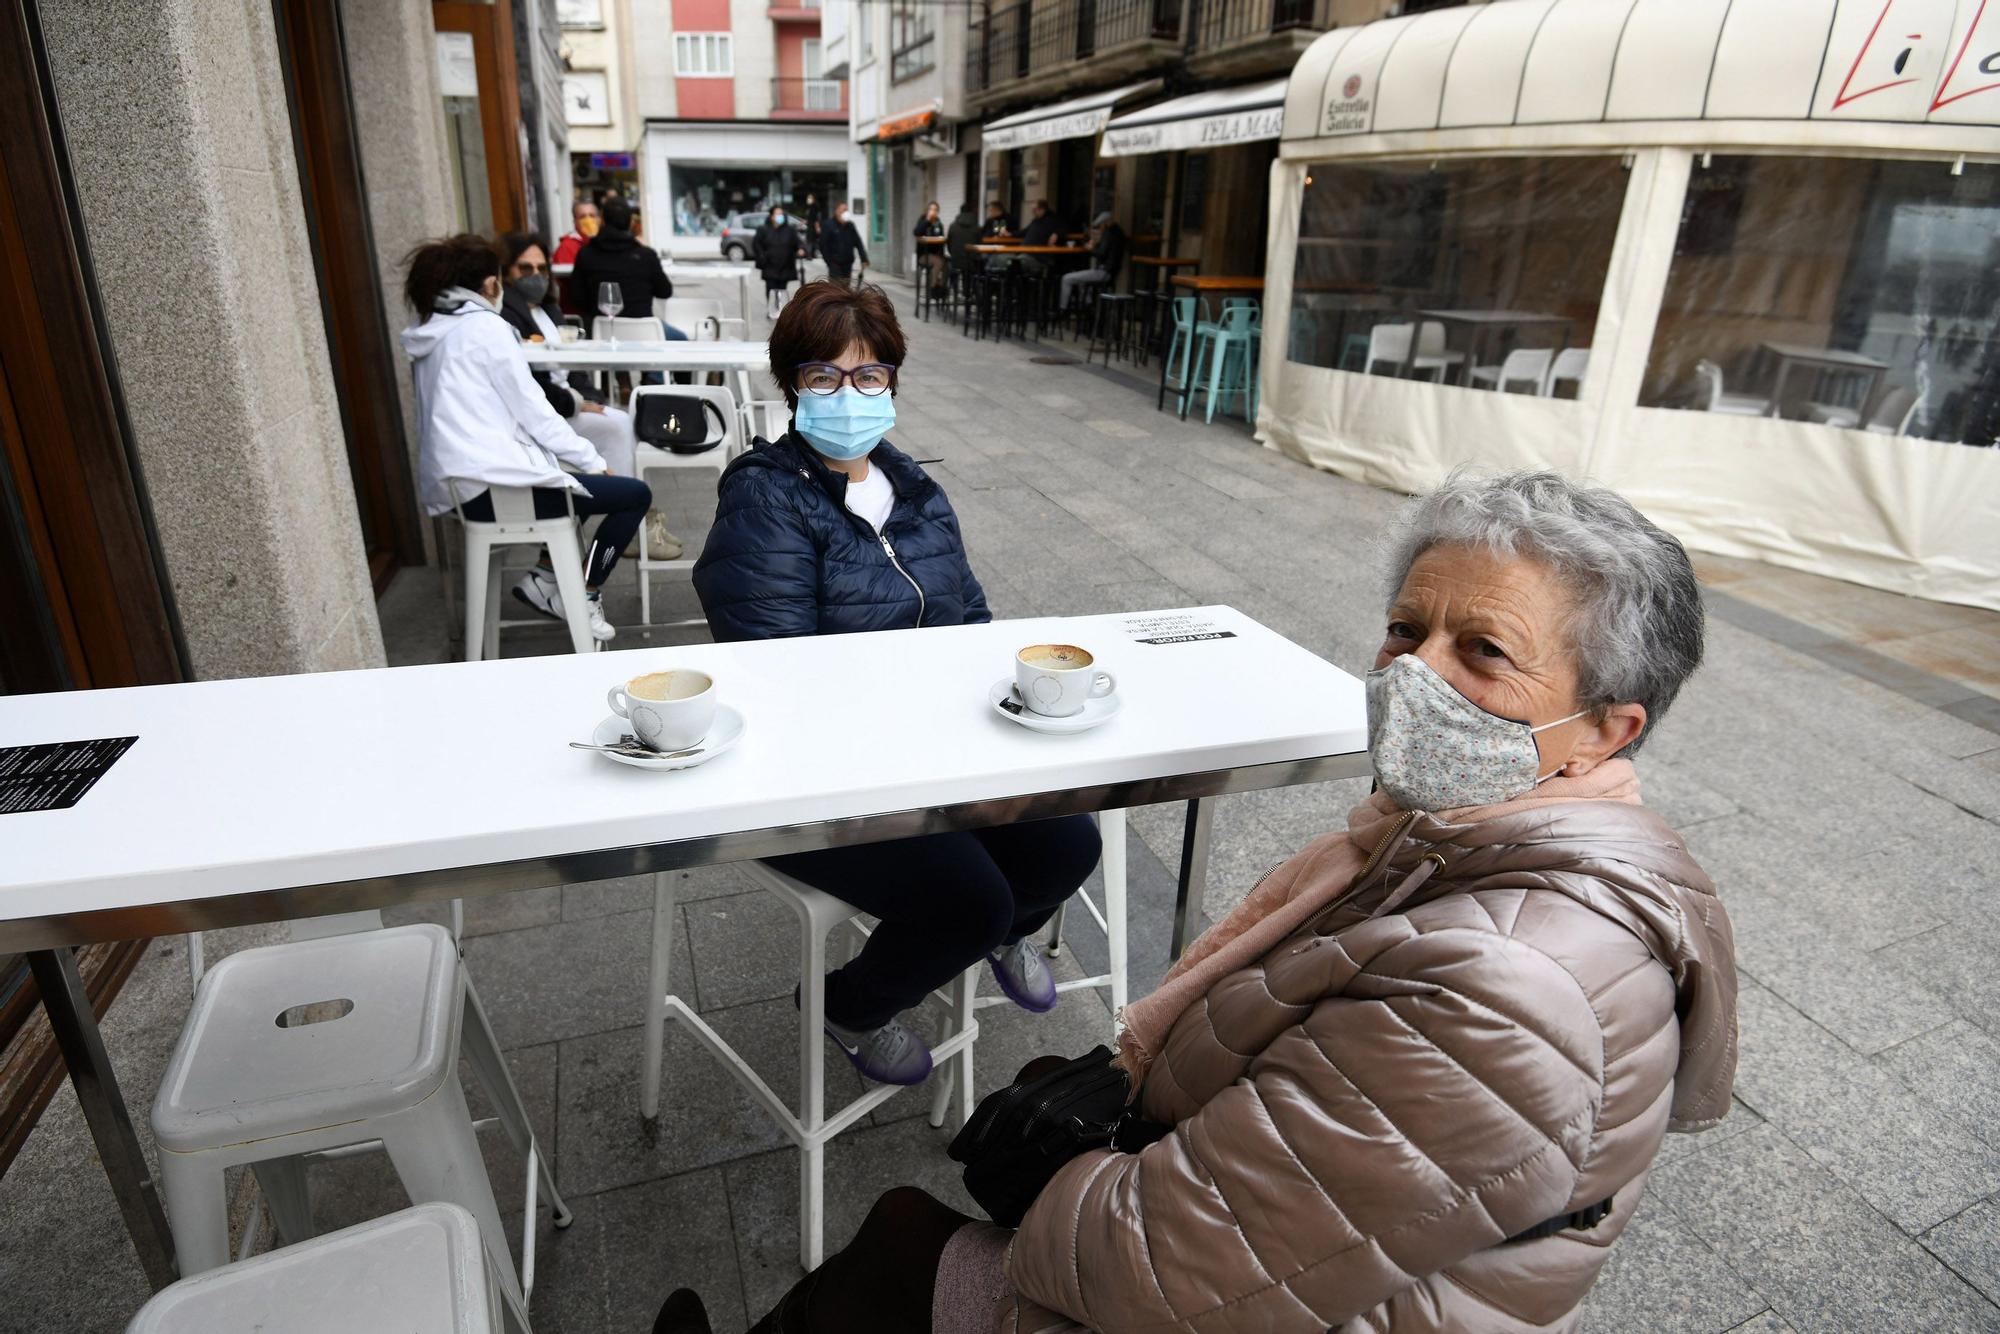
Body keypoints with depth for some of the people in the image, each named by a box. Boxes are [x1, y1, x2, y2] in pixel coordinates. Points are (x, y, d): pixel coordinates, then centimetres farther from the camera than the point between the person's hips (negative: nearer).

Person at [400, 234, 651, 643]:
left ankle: (544, 577, 22)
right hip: (497, 484, -10)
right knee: (635, 494, -2)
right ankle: (585, 594, 3)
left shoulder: (430, 331, 16)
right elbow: (532, 411, -11)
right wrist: (594, 462, -3)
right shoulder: (485, 327, -9)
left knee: (574, 479, 31)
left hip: (459, 485, 10)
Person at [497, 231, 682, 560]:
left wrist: (590, 399, 0)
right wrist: (576, 405, -16)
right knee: (616, 426, -22)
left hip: (567, 400, 8)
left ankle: (641, 517, -13)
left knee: (627, 422, -11)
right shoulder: (505, 315, -12)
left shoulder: (548, 308, 18)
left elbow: (571, 364, 17)